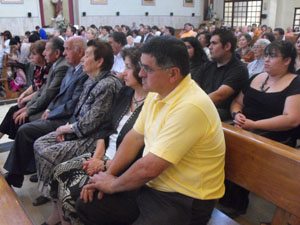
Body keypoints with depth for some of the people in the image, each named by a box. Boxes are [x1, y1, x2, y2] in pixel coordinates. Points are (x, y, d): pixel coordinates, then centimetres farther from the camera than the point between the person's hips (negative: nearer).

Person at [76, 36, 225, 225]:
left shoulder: (189, 107, -29)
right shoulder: (157, 92, 0)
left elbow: (148, 169, -26)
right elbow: (135, 137, 8)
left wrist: (112, 185, -9)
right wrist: (108, 175, 1)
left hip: (184, 201, -8)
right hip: (150, 184, 8)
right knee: (87, 205, 6)